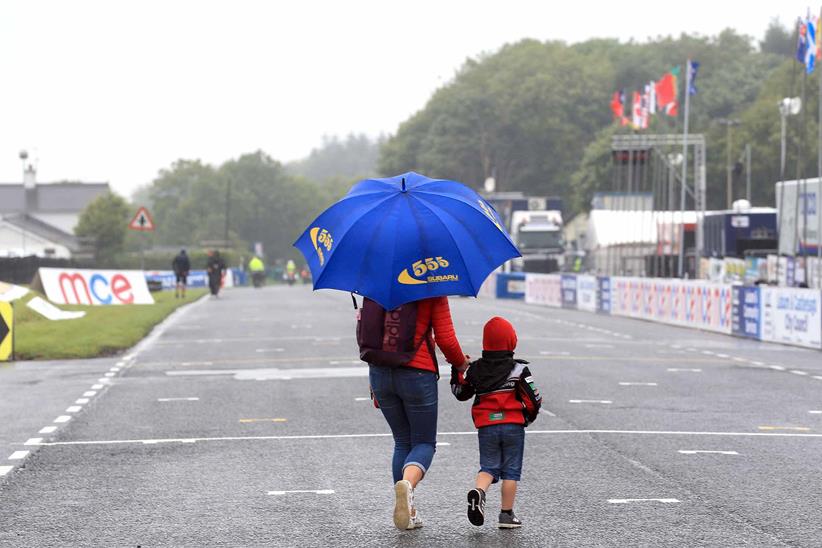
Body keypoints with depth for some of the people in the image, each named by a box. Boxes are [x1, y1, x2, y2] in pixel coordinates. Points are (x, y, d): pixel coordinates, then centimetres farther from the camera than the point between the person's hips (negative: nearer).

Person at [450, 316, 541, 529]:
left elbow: (461, 393, 15)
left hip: (486, 427, 2)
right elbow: (533, 399, -5)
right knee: (511, 470, 6)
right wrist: (529, 416, 14)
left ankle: (478, 491, -22)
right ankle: (507, 514, 6)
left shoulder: (475, 369, 3)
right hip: (513, 426, -2)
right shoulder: (518, 370, -6)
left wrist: (457, 372, 27)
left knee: (488, 467, 8)